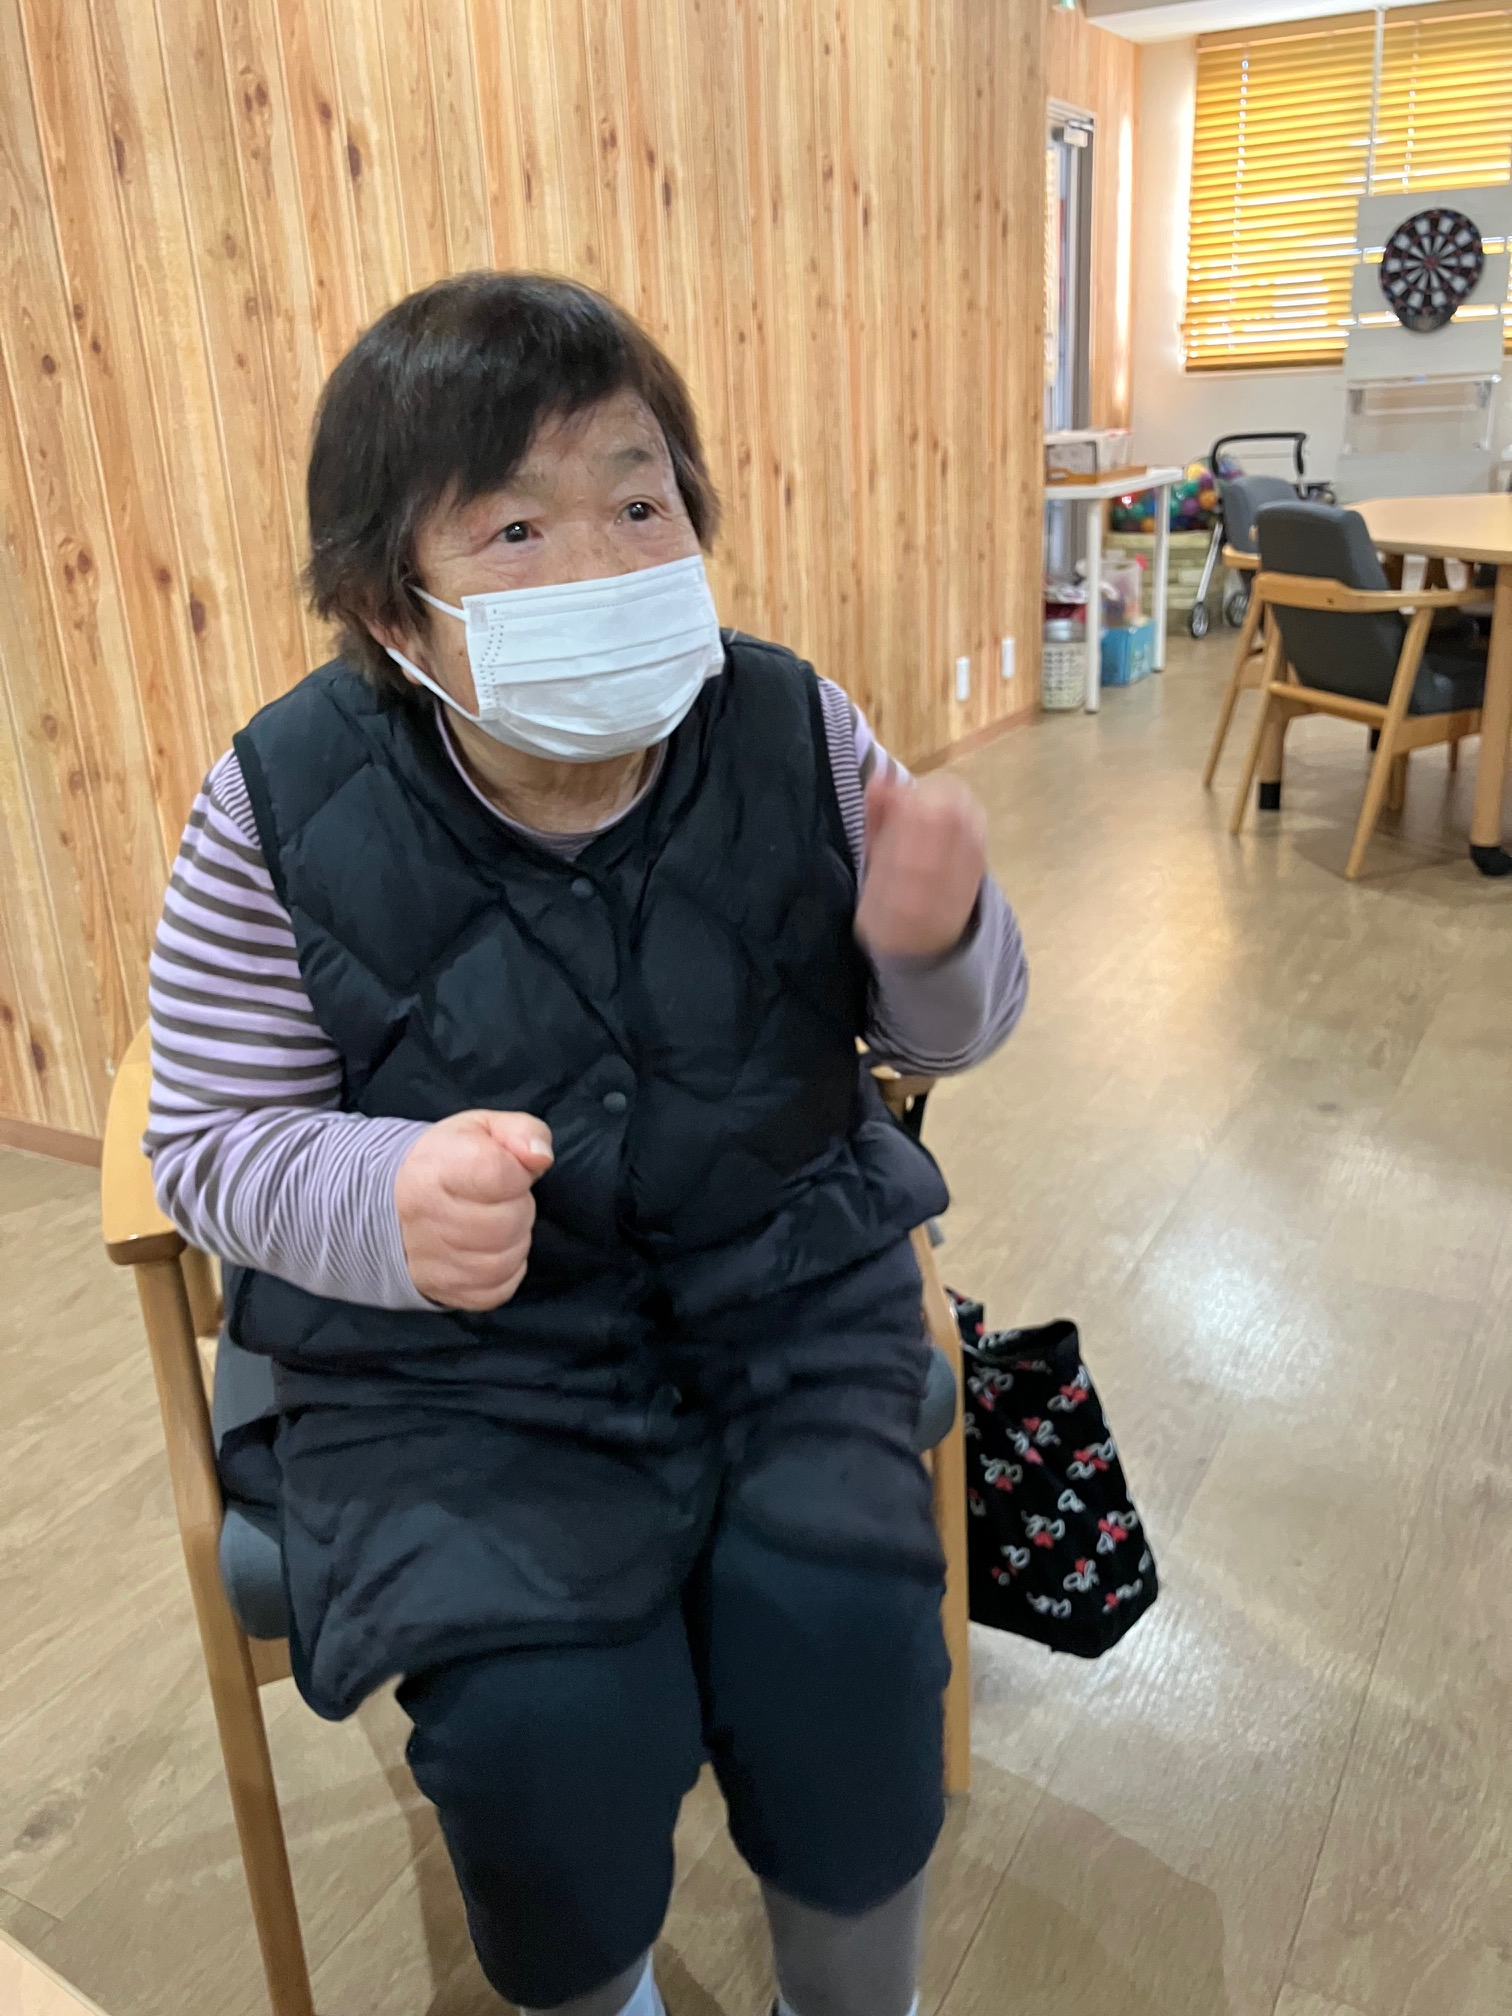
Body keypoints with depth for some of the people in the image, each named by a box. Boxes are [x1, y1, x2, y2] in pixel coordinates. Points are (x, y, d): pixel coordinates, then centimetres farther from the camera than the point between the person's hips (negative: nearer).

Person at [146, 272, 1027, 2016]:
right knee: (544, 1716, -18)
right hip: (449, 1358, -1)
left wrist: (936, 943, -23)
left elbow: (941, 1036, 2)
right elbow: (214, 1141, -6)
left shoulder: (791, 734, -8)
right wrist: (389, 1203, -28)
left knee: (840, 1619, -16)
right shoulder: (285, 814, -13)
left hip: (786, 1289, 2)